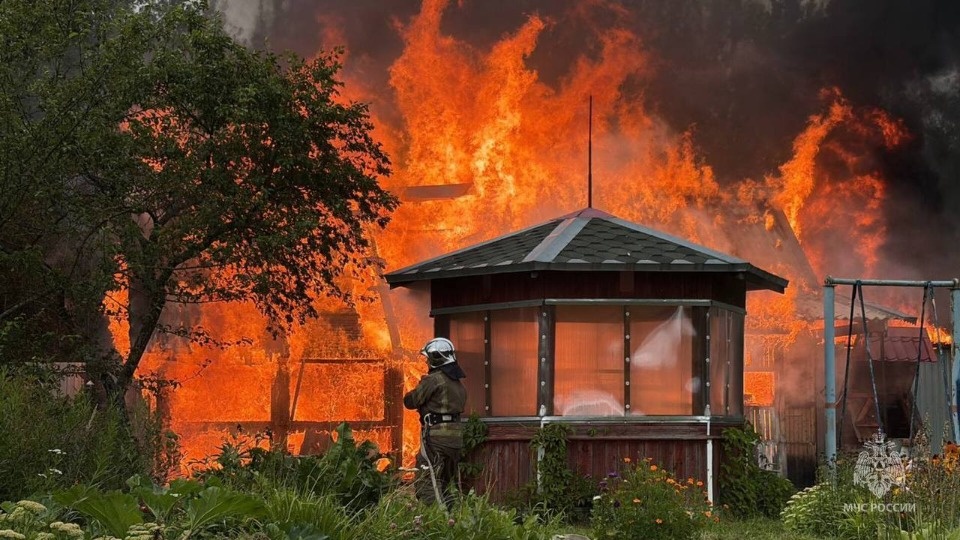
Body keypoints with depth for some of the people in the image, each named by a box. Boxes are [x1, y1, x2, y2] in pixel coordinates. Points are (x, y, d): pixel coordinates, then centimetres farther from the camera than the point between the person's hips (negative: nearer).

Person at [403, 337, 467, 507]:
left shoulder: (433, 380, -12)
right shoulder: (458, 383, 15)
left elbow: (410, 401, -8)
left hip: (436, 435, -9)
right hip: (456, 435, 9)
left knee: (426, 482, -8)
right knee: (445, 483, 17)